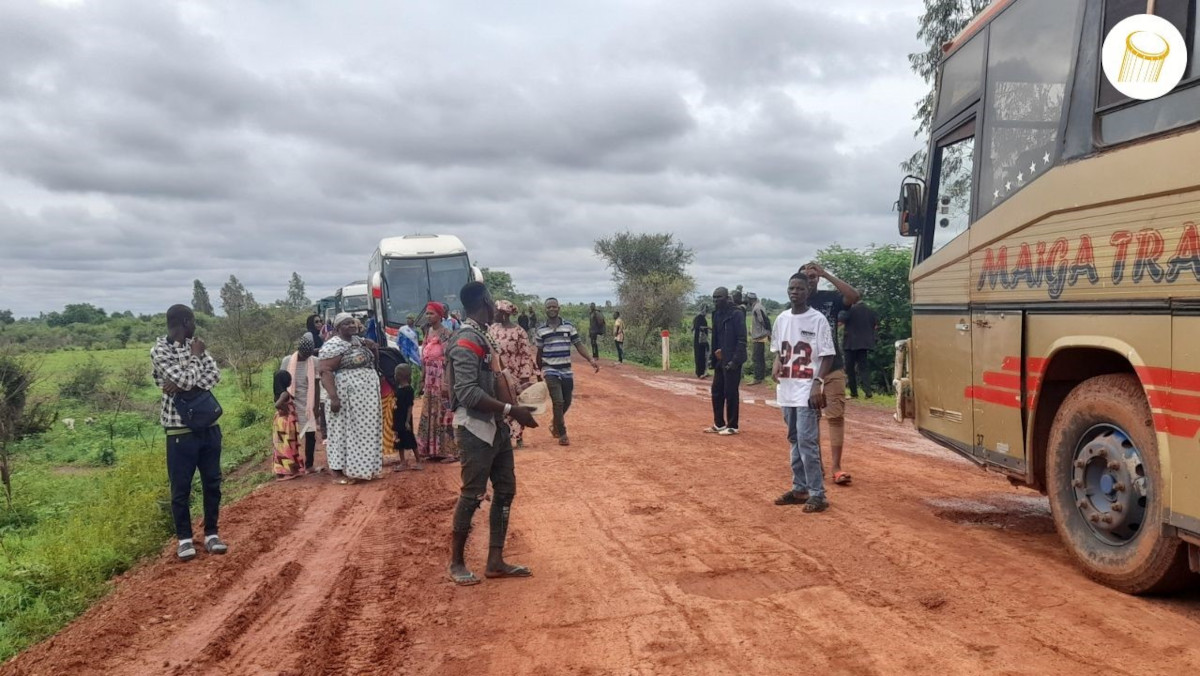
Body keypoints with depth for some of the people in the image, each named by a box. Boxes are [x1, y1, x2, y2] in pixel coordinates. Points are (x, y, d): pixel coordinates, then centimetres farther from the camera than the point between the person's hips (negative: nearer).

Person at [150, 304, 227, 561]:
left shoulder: (194, 344, 8)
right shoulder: (159, 350, -11)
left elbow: (215, 374, -4)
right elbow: (185, 380, -21)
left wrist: (185, 384, -17)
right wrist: (195, 356, -6)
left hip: (208, 424, 6)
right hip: (180, 428, -6)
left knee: (212, 482, 10)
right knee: (181, 487, 4)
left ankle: (211, 534, 22)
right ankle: (185, 539, 18)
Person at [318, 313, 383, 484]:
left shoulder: (358, 340, 13)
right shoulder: (333, 345, -12)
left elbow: (374, 360, 24)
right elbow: (325, 371, -20)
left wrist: (373, 348, 2)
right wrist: (333, 397, -28)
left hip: (366, 396, 8)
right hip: (346, 397, -8)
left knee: (364, 431, 10)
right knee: (345, 431, -4)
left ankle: (359, 468, 19)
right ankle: (339, 471, 1)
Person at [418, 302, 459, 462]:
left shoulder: (446, 334, -11)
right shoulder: (428, 333, 13)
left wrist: (447, 384, -21)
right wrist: (424, 381, 15)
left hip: (442, 380, -8)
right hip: (431, 381, 8)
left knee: (444, 415, -4)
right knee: (431, 414, 10)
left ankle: (450, 451, 3)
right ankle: (434, 450, 18)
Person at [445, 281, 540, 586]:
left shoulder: (481, 337, 12)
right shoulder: (466, 342, -18)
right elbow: (468, 393, -25)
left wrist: (512, 410, 9)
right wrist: (512, 410, -24)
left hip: (495, 427, 10)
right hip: (476, 430, -10)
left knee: (505, 490, 12)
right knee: (472, 495, 0)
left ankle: (495, 561, 19)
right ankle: (456, 562, 16)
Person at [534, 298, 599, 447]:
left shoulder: (569, 326, 2)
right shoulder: (541, 330, 0)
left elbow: (579, 345, 1)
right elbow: (539, 352, 7)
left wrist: (591, 360, -13)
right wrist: (539, 372, 11)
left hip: (567, 371, 3)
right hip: (551, 371, -3)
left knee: (567, 402, 11)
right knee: (558, 402, -10)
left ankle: (555, 424, 38)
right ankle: (562, 434, 3)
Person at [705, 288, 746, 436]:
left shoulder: (737, 314, -12)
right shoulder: (717, 315, 12)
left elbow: (742, 340, -16)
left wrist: (735, 360, -20)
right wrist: (713, 357, 14)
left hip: (731, 361, -8)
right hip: (720, 360, 8)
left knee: (730, 393, -2)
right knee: (716, 391, 12)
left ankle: (732, 426, 8)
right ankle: (719, 424, 23)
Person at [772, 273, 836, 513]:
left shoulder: (818, 319, -8)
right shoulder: (782, 318, 9)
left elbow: (828, 356, -9)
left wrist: (818, 382, -20)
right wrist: (776, 362, -2)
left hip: (807, 390, -6)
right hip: (787, 389, 7)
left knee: (807, 441, -10)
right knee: (794, 440, 14)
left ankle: (817, 494, -4)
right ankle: (800, 489, 23)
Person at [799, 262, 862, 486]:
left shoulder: (830, 298, 0)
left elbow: (855, 296, -20)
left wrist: (826, 274, -20)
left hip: (832, 368, -1)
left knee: (836, 416, -4)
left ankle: (836, 467, -1)